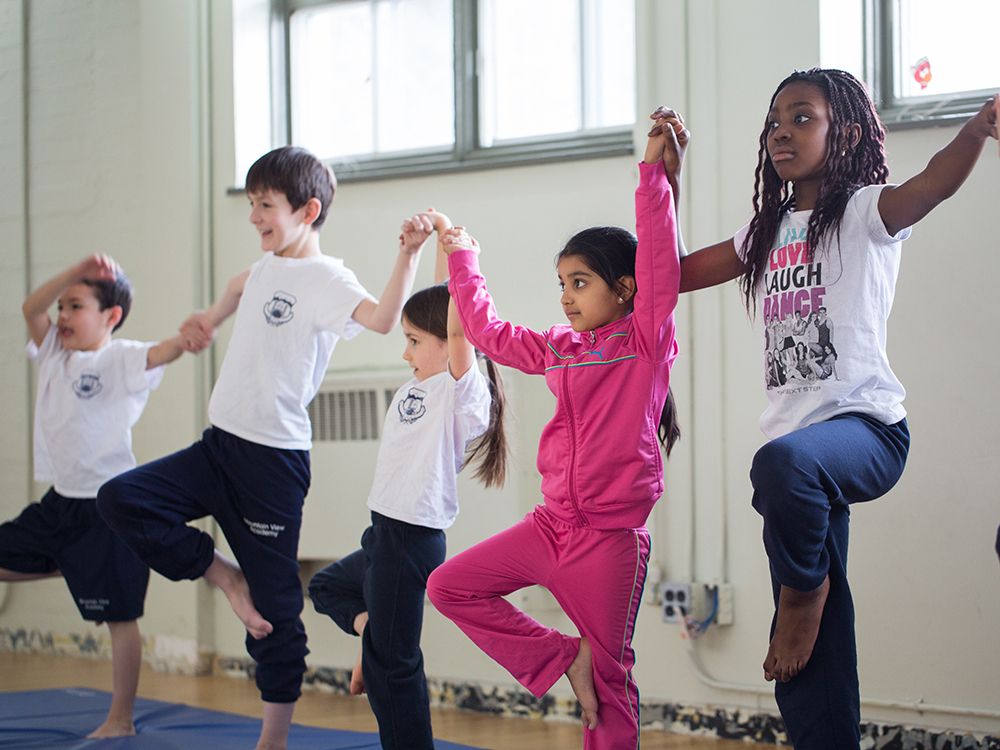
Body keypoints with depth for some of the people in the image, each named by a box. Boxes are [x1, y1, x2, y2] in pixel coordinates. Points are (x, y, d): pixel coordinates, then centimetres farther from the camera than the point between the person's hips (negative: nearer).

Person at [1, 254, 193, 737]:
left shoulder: (120, 359, -11)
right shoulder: (55, 352, 10)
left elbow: (161, 352, -29)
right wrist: (77, 272, -14)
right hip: (59, 502, 8)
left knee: (120, 617, 0)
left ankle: (120, 720, 8)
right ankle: (67, 567, 28)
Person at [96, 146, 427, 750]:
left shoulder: (325, 278, -12)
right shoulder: (267, 268, 13)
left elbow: (382, 317, -33)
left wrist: (408, 255, -42)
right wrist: (212, 318, 34)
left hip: (274, 459, -8)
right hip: (220, 445, 8)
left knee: (275, 605, -1)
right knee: (121, 499, -6)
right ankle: (224, 575, 8)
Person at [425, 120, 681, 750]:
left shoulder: (646, 339, -5)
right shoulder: (559, 348, 12)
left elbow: (660, 261, -18)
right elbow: (488, 332, 26)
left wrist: (655, 171, -22)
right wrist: (463, 260, 31)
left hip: (613, 537, -6)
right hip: (553, 525, 6)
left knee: (609, 682, -1)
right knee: (451, 586, 3)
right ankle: (561, 657, 6)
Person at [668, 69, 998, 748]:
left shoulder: (866, 212, -1)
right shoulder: (768, 232, 19)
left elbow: (935, 184, -22)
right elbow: (675, 274, 24)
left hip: (867, 426, -6)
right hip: (796, 433, 7)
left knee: (785, 460, -40)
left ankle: (804, 588, -14)